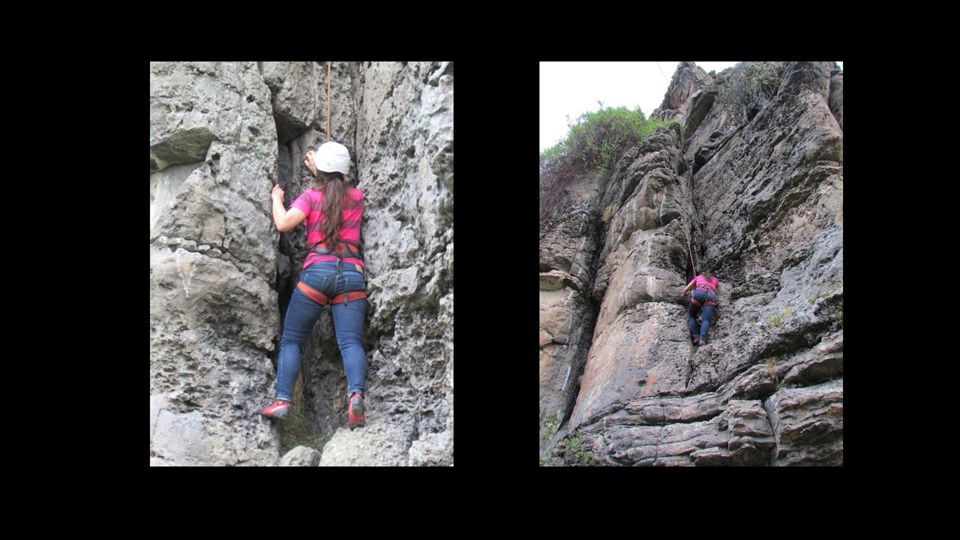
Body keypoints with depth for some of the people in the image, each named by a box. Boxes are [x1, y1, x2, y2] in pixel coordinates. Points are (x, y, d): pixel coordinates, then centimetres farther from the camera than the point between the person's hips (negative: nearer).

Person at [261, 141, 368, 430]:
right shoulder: (357, 196, 17)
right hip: (353, 274, 2)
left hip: (317, 272, -2)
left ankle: (283, 400, -8)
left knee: (291, 340, 7)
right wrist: (317, 172, 49)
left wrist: (277, 198, 12)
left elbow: (283, 224, -7)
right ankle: (356, 394, -36)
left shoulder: (311, 196, 6)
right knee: (351, 341, -11)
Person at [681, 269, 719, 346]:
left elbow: (685, 290, 36)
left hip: (699, 293, -1)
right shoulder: (715, 280, 38)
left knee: (691, 316, 13)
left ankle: (696, 336, -9)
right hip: (711, 296, 1)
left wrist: (685, 294, 57)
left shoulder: (698, 277, 35)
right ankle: (702, 339, -39)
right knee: (706, 319, -14)